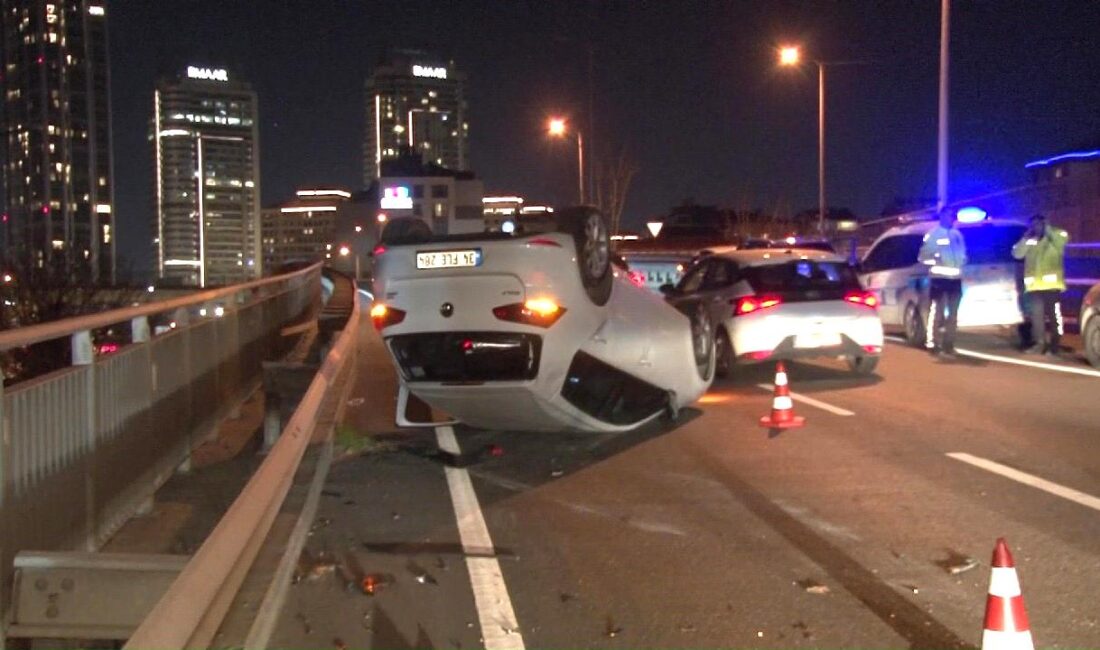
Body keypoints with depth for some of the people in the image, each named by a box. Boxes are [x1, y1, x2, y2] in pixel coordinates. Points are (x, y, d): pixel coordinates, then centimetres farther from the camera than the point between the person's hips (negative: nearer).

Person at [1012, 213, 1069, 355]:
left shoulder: (1056, 235, 5)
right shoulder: (1028, 240, 14)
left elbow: (1061, 240, -17)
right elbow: (1017, 253, 4)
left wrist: (1047, 229, -9)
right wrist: (1025, 238, -4)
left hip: (1051, 284, -4)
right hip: (1034, 285, 4)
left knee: (1054, 314, -2)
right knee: (1036, 315, 4)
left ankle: (1054, 345, 2)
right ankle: (1039, 343, 9)